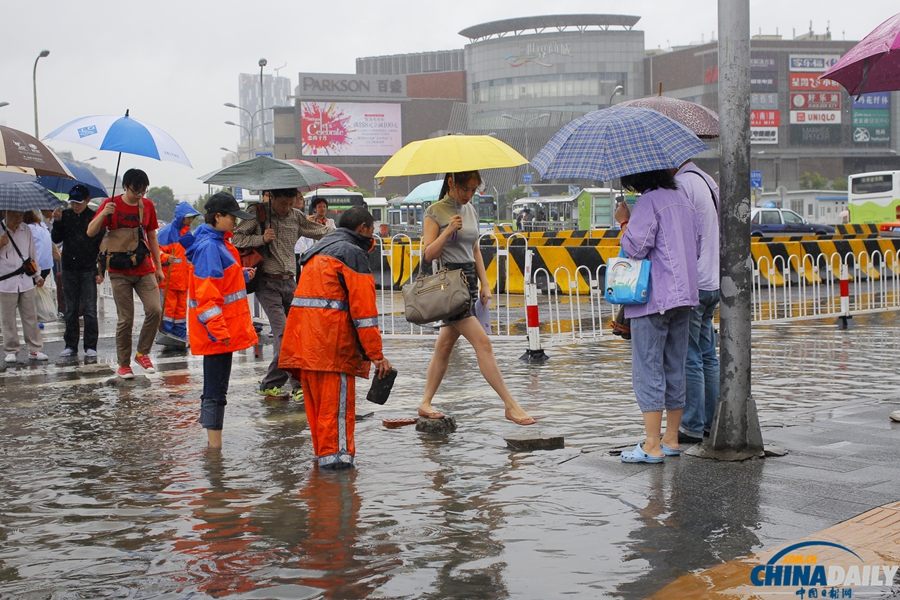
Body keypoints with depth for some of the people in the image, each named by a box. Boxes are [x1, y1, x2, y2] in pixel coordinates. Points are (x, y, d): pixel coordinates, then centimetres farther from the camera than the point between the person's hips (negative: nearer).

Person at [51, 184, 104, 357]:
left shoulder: (94, 218, -2)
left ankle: (90, 346, 3)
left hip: (88, 270, -3)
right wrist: (57, 222, -12)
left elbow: (102, 246, -1)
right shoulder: (65, 216, 6)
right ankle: (71, 345, 13)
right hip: (69, 269, 3)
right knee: (70, 310, 7)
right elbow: (56, 239, 4)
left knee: (90, 309, -2)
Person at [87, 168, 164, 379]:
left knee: (155, 310, -13)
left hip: (145, 269, 3)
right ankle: (123, 364, 10)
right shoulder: (112, 204, -3)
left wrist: (158, 267, 15)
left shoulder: (148, 205, 7)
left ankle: (142, 353, 5)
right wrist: (103, 214, -25)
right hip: (120, 272, -3)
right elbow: (91, 232, -7)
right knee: (126, 318, -3)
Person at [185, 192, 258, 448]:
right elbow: (206, 294, -22)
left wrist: (243, 276, 10)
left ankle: (213, 441, 22)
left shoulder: (218, 243, 15)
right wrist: (219, 329, -24)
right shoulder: (209, 247, -17)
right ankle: (215, 446, -2)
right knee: (215, 391, -6)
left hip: (223, 331, 10)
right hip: (217, 332, -10)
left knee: (216, 389, 15)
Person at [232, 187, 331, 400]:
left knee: (286, 333, 4)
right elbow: (235, 237, -4)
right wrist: (261, 239, -15)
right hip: (268, 283, -5)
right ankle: (298, 384, -16)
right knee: (283, 331, -16)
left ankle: (269, 384, 16)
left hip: (289, 282, 5)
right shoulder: (259, 215, -2)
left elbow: (319, 231, 19)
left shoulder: (296, 217, 10)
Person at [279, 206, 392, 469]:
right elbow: (363, 307, -11)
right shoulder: (353, 252, -5)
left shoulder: (317, 252, 24)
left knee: (315, 398, 14)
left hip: (302, 335, 9)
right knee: (336, 398, -2)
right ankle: (334, 454, 0)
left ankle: (322, 452, 21)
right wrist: (376, 354, -12)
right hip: (331, 337, -9)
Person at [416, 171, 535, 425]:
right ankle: (511, 406, -14)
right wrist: (448, 230, -22)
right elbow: (428, 254, -10)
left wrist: (485, 284, 12)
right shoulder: (435, 211, -7)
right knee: (482, 342, -14)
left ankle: (426, 403, 20)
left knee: (445, 345, 11)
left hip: (468, 278, 8)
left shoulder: (471, 210, 14)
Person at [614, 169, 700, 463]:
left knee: (648, 368, -5)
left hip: (653, 298, -8)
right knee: (675, 368, 13)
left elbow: (636, 247, -17)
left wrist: (624, 221, -2)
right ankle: (671, 439, 18)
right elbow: (696, 246, 19)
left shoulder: (648, 202, -12)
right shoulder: (682, 199, 14)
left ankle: (652, 446, -6)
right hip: (683, 295, 9)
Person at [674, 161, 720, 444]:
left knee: (689, 358, -5)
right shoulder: (707, 181, 17)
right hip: (712, 282, 10)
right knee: (707, 356, 13)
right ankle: (711, 422, 18)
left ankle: (693, 427, -2)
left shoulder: (681, 184, -13)